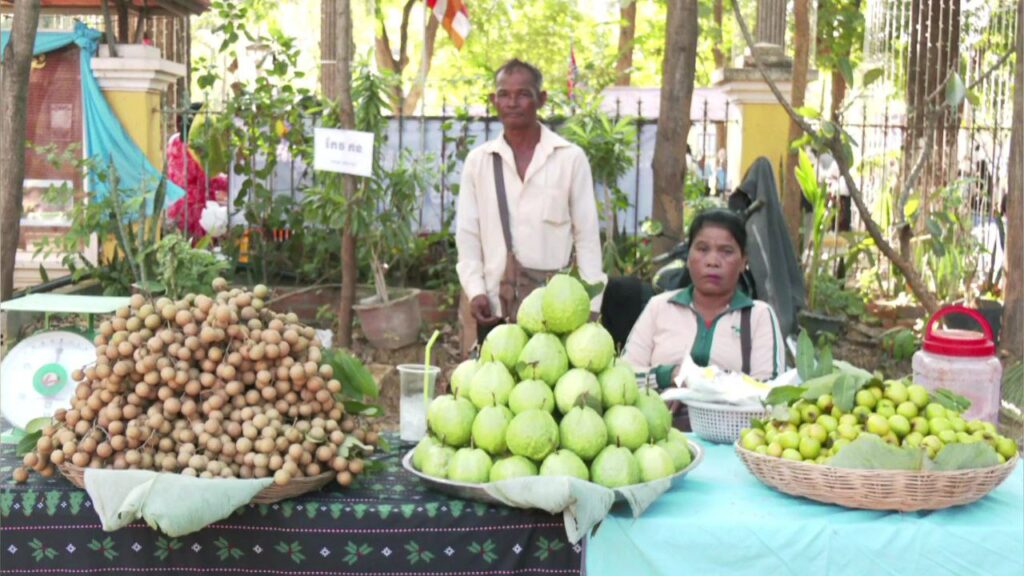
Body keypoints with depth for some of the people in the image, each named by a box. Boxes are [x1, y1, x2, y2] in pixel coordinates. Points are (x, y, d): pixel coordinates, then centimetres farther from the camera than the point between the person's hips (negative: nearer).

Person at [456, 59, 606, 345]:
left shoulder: (571, 158, 0)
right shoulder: (478, 160, 6)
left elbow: (587, 236, 0)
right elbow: (467, 234, 7)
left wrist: (590, 306, -3)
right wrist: (475, 290, -5)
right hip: (495, 308, 2)